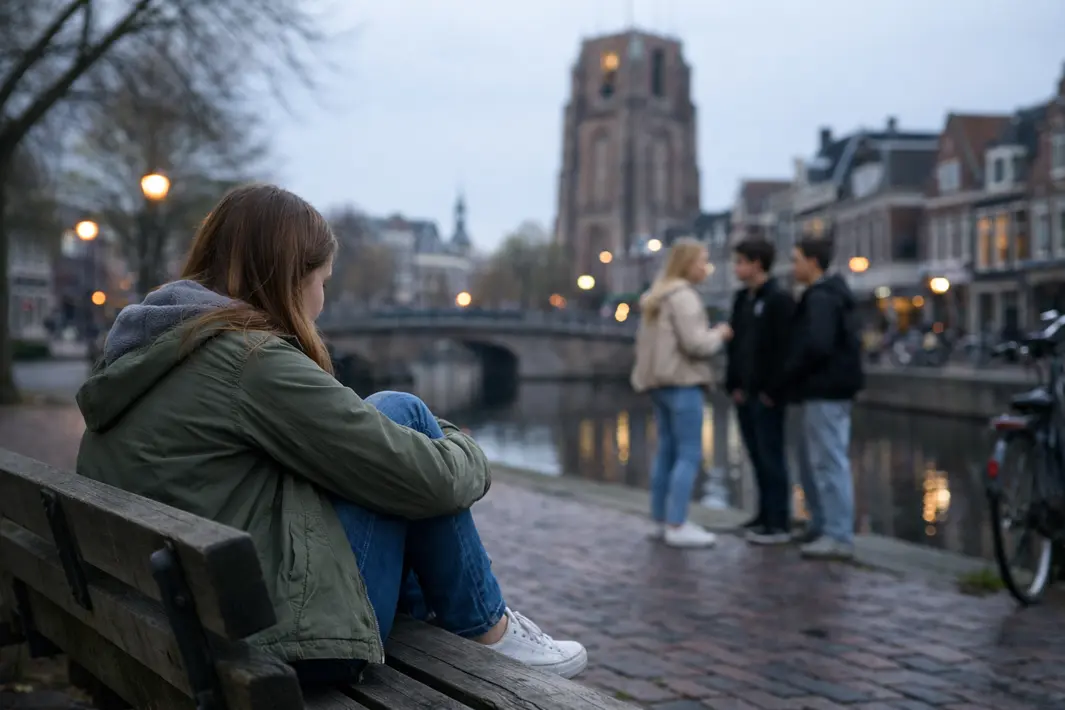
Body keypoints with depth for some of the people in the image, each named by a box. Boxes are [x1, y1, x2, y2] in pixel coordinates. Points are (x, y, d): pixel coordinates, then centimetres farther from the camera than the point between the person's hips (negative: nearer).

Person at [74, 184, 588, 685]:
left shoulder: (139, 352, 11)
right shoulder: (252, 359, -16)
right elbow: (424, 478, -14)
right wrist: (467, 454, 9)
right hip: (284, 637, -9)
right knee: (402, 413, 1)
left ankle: (435, 615, 32)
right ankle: (482, 629, 12)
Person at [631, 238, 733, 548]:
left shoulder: (655, 298, 17)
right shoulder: (683, 296, -12)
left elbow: (642, 340, 20)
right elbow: (695, 343, -17)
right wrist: (719, 335, -1)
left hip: (659, 381, 9)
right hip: (682, 382, -9)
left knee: (667, 452, 11)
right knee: (689, 455, -7)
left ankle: (661, 521, 14)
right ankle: (677, 526, -8)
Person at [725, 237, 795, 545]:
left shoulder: (779, 299, -10)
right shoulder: (741, 299, 15)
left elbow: (785, 347, -16)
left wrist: (772, 390, -18)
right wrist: (733, 384, 10)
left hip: (766, 395, -8)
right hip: (745, 393, 8)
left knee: (771, 456, -4)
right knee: (757, 456, 12)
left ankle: (779, 523, 0)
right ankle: (765, 514, 21)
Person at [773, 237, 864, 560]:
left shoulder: (820, 298, -14)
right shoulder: (832, 294, 17)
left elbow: (816, 347, -25)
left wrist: (783, 381, -15)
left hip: (825, 392, -11)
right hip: (828, 389, 11)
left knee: (829, 462, -7)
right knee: (812, 460, 17)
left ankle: (839, 536, -3)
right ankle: (822, 526, 24)